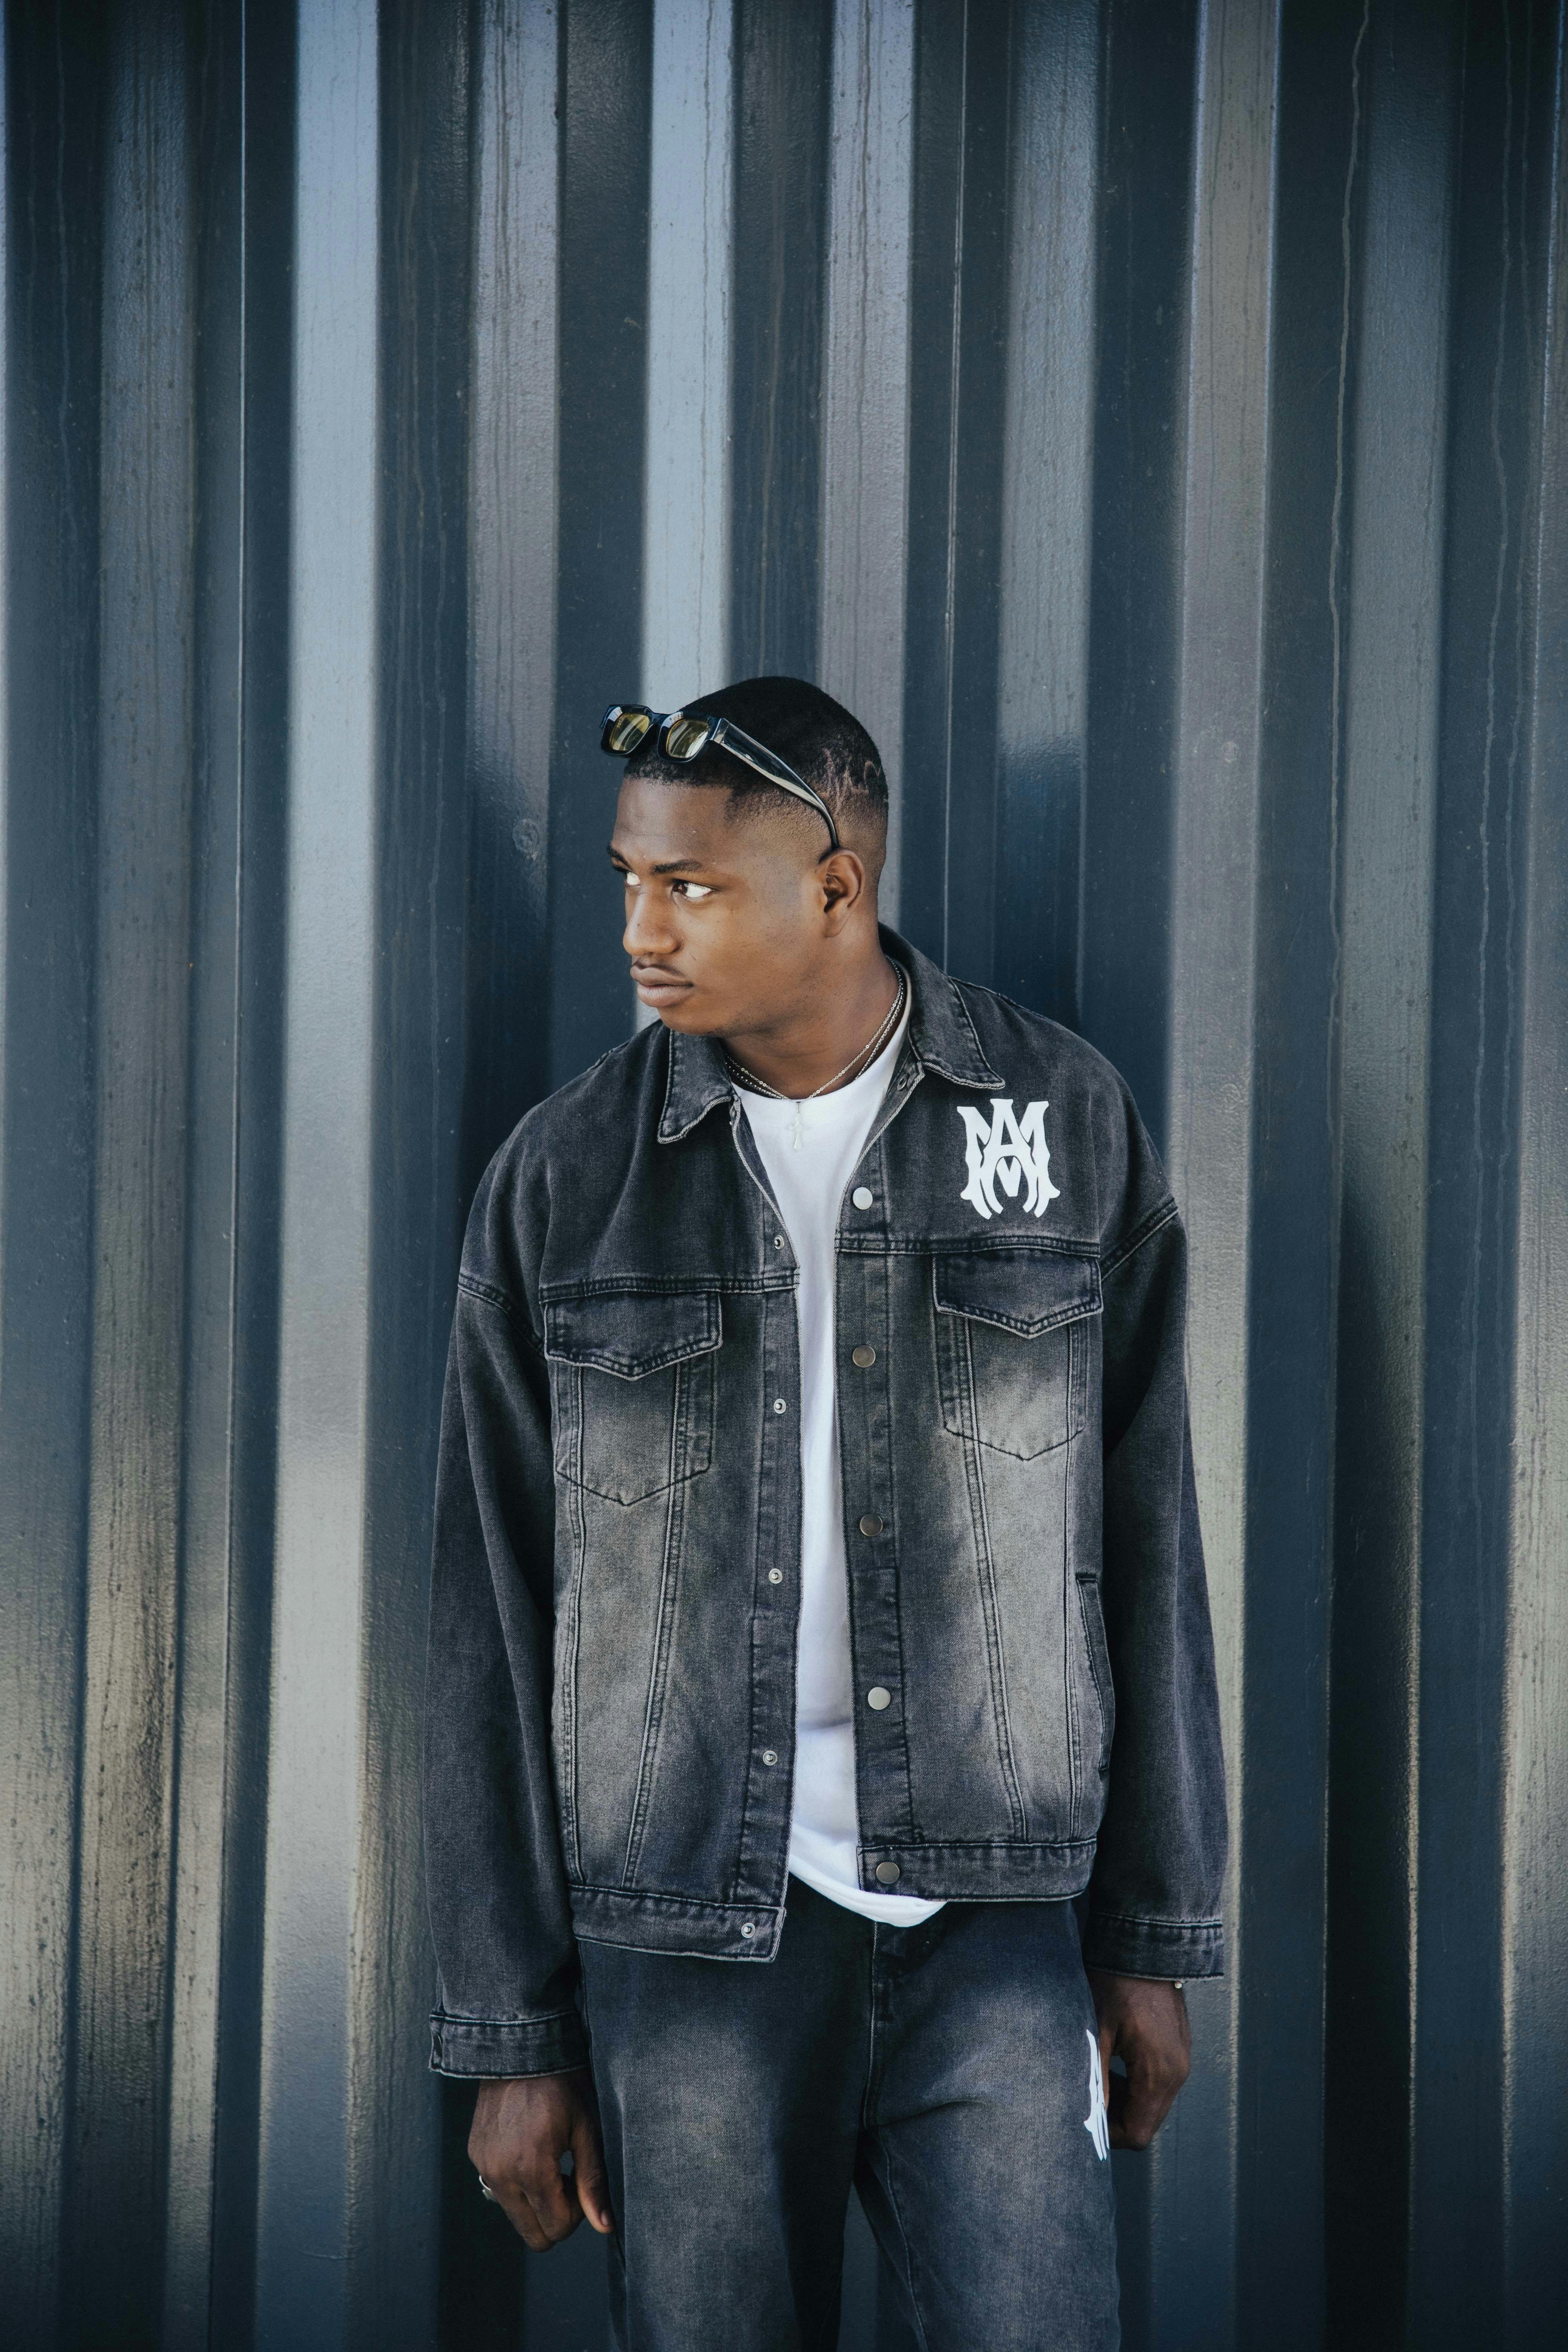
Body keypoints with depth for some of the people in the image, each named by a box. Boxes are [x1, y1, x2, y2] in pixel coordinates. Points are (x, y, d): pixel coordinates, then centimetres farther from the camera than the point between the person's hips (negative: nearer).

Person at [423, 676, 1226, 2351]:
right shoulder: (563, 1179, 0)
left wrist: (1152, 1934, 7)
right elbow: (493, 1619, 3)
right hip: (683, 1945, 0)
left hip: (991, 1921, 0)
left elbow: (1143, 1542, 6)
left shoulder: (1067, 1121, 1)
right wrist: (511, 2032, 2)